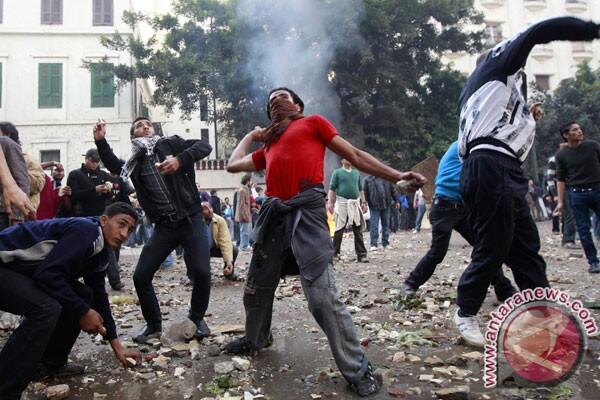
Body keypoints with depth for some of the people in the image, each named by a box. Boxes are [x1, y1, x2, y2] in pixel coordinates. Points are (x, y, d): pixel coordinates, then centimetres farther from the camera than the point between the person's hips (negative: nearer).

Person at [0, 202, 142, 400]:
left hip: (24, 270, 10)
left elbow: (99, 296, 12)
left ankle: (50, 363, 16)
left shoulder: (100, 253, 7)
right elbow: (47, 274, -29)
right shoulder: (85, 230, -22)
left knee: (84, 295, 5)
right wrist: (83, 312, -20)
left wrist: (117, 346, 10)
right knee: (47, 308, -29)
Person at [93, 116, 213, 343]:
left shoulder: (171, 144, 1)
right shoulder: (136, 162, 11)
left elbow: (204, 146, -10)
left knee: (201, 273, -14)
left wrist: (180, 160, -27)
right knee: (141, 276, 0)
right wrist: (100, 141, 7)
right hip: (164, 226, 4)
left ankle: (197, 319, 12)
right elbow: (115, 166, 20)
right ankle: (154, 325, 20)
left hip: (191, 220, -4)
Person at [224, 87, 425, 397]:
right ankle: (256, 339, 44)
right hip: (274, 214, 6)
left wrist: (396, 176, 2)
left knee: (322, 297, -15)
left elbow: (354, 156, 10)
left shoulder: (313, 122, 13)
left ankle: (358, 370, -3)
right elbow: (233, 165, 30)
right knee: (256, 288, 18)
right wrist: (252, 135, 35)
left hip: (306, 210, -6)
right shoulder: (267, 146, 26)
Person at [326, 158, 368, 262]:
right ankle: (335, 253, 9)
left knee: (358, 230, 2)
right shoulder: (337, 172, 5)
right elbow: (332, 188, -1)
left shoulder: (356, 173, 18)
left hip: (355, 204, 4)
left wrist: (363, 202, 13)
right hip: (342, 203, -4)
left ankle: (361, 255, 3)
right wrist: (329, 202, -10)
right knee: (339, 230, 0)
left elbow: (360, 189, 21)